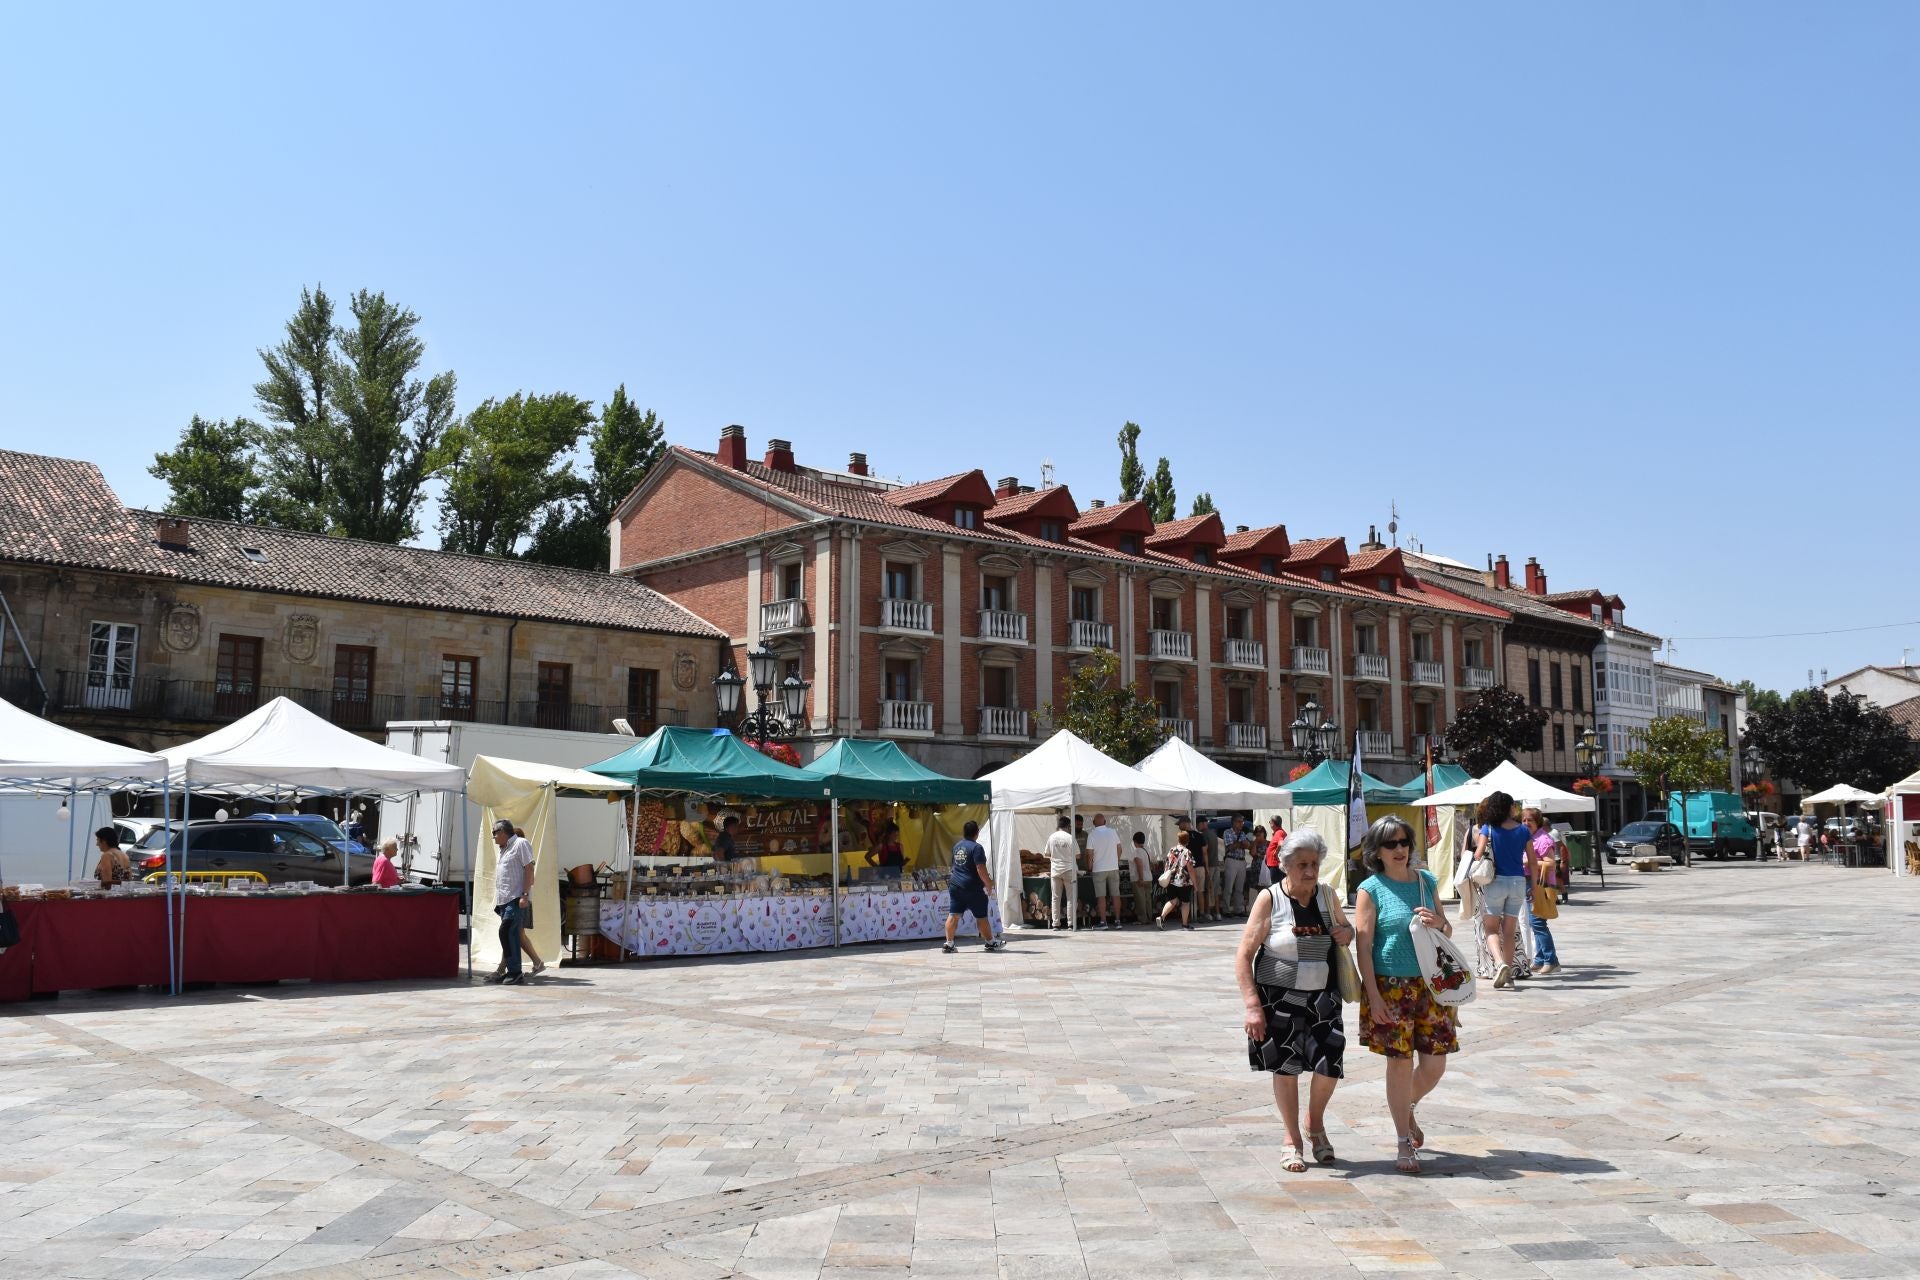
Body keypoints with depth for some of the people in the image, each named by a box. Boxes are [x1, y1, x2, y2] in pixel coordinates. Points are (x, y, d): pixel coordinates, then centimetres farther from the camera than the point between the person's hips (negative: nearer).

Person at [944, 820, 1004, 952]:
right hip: (972, 887, -6)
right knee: (981, 916, 6)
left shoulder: (957, 845, 10)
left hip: (955, 885, 6)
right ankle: (990, 942, 18)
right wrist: (989, 884, -6)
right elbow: (981, 870, -18)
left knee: (953, 915, 4)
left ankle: (948, 943, 2)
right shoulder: (976, 847, -14)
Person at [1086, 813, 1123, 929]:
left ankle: (1103, 922, -3)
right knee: (1115, 895, 7)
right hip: (1113, 867, 3)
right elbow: (1119, 848, 7)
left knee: (1101, 896, 0)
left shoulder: (1092, 834, -7)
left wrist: (1089, 866, 5)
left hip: (1099, 869, -3)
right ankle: (1117, 921, 8)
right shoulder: (1113, 832, 2)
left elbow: (1090, 853, -8)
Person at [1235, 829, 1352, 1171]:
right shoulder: (1269, 899, -10)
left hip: (1322, 998, 3)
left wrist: (1347, 933, -2)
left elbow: (1346, 928, 23)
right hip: (1279, 998, -3)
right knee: (1285, 1069, 7)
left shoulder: (1327, 897, 3)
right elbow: (1244, 956, -12)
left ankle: (1316, 1124, 26)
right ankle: (1293, 1140, 27)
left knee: (1330, 1065, -4)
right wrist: (1252, 1005, -18)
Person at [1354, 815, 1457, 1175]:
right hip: (1391, 986, -4)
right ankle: (1405, 1144, 16)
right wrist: (1373, 996, -14)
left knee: (1435, 1064, 5)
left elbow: (1447, 932, 18)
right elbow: (1363, 946, -8)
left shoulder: (1427, 881, 8)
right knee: (1400, 1063, 1)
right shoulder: (1370, 889, -6)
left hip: (1430, 984, 4)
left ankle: (1407, 1109, 36)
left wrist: (1439, 922, -7)